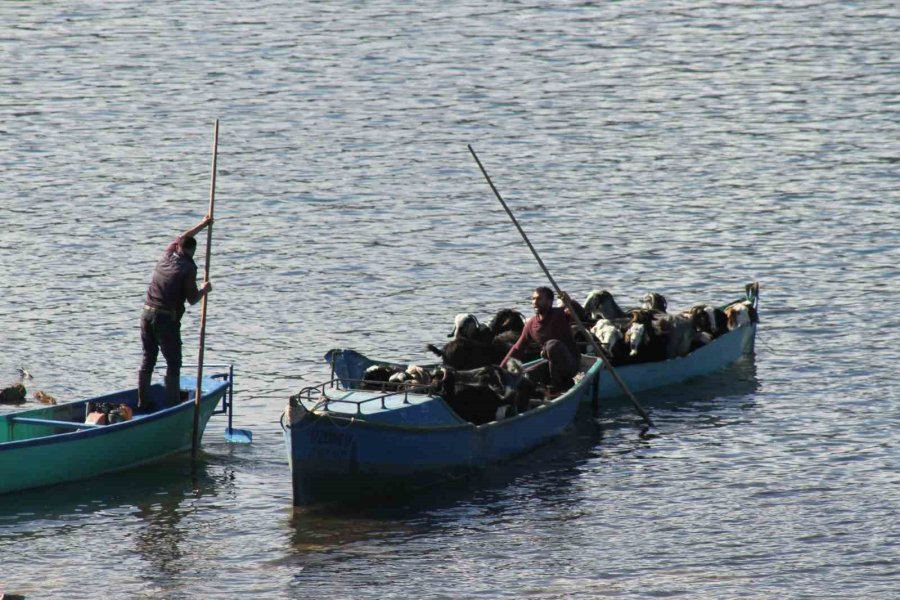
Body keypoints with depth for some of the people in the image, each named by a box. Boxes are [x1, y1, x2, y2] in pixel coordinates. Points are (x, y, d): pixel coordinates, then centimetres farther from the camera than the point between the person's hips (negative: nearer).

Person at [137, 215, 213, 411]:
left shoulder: (167, 257, 10)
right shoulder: (188, 268, -8)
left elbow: (180, 239, 30)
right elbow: (192, 299, -7)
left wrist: (203, 225, 38)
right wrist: (204, 290, 14)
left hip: (147, 314, 6)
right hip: (166, 318, -6)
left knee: (148, 359, 12)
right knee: (173, 363, 0)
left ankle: (143, 402, 14)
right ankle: (172, 403, -4)